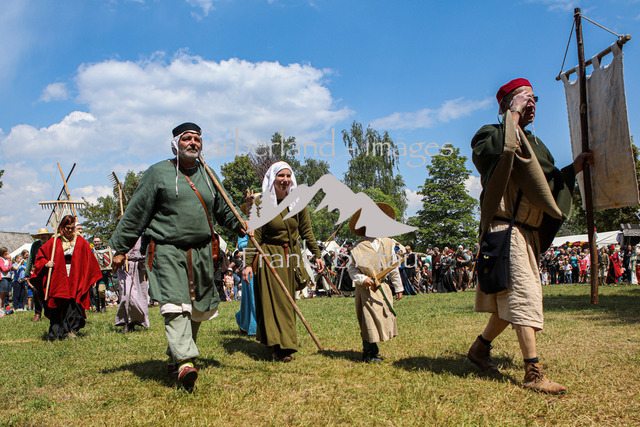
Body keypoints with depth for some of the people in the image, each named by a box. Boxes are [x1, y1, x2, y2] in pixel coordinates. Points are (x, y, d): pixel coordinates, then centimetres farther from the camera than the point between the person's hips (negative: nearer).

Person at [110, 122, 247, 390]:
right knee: (175, 304, -18)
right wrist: (120, 248, 2)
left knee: (197, 309, 7)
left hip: (202, 252, 5)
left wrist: (238, 224, 11)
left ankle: (175, 358, 23)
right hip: (167, 250, -5)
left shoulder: (207, 175, 16)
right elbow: (135, 213, 3)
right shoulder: (158, 173, 2)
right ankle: (184, 362, -22)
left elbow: (221, 209, 28)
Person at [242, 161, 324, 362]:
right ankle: (279, 347, -4)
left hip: (292, 255, 4)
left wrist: (317, 254, 8)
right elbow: (254, 236, -9)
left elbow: (307, 231, 11)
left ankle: (284, 343, 23)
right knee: (274, 300, -6)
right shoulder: (261, 203, -8)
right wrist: (248, 263, -14)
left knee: (288, 300, 10)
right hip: (270, 256, -4)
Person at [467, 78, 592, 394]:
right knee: (523, 294, -14)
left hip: (529, 232, 9)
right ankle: (533, 374, -12)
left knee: (510, 299, 12)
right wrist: (513, 118, -16)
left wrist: (574, 168, 9)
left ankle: (480, 348, 27)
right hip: (505, 227, -9)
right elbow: (488, 152, -27)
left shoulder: (536, 145, 23)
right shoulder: (491, 134, -1)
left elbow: (550, 185, 24)